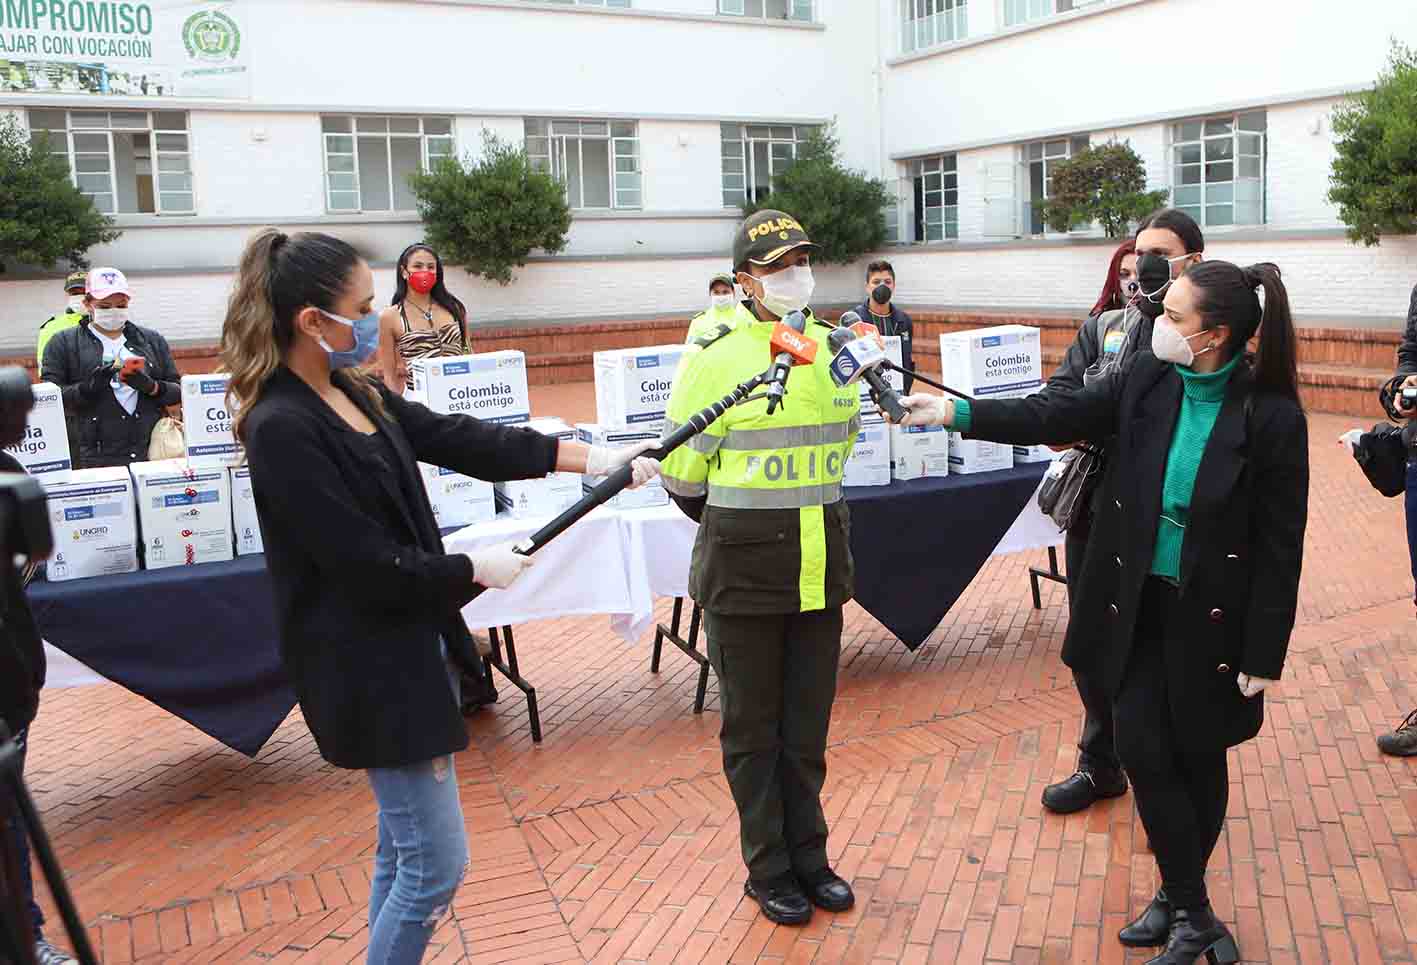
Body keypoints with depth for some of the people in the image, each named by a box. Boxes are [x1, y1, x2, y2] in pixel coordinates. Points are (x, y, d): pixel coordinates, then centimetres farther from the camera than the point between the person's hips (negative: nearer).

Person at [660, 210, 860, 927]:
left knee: (808, 724, 15)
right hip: (744, 571, -5)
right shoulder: (718, 355, -12)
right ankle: (769, 871, 25)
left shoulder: (832, 347, 5)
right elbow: (682, 467, -5)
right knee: (753, 727, 9)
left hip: (820, 564, 5)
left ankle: (809, 858, 32)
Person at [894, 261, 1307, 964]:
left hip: (1211, 616, -3)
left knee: (1199, 756, 12)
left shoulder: (1271, 416, -17)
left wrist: (1264, 654, -10)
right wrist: (953, 412, -11)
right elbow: (1057, 417, -3)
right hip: (1138, 602, 4)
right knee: (1143, 748, 2)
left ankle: (1178, 897, 32)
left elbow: (1279, 547, -12)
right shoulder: (1148, 377, -5)